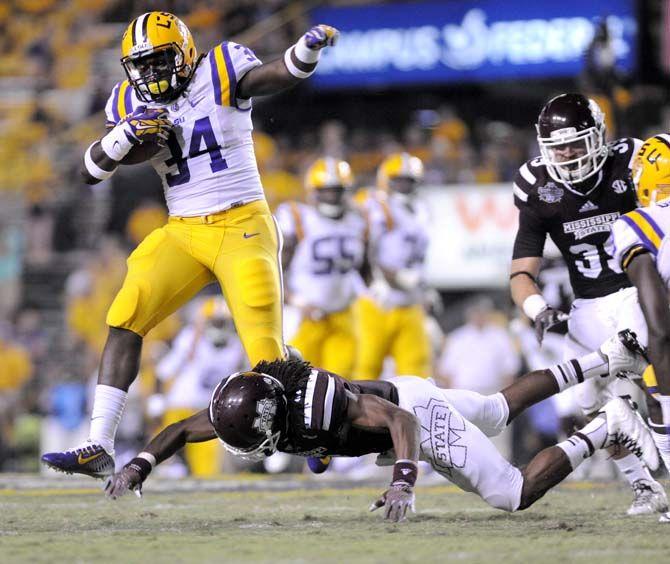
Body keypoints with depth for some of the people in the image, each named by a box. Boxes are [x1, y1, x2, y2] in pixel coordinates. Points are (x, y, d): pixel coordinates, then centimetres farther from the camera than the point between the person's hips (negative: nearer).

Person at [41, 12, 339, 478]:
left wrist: (308, 48, -47)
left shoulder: (219, 75, -8)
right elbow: (91, 171, 2)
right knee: (125, 320, -12)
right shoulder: (132, 103, 6)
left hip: (242, 227, -4)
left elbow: (283, 74, -25)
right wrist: (125, 134, -17)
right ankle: (99, 447, -12)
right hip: (183, 234, 5)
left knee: (267, 353, -11)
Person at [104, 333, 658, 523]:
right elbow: (180, 429, -12)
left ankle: (606, 427, 8)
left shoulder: (325, 404, -43)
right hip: (399, 391, 8)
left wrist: (403, 481, -66)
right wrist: (140, 465, -29)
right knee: (502, 410, 30)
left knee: (516, 494, -6)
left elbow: (400, 422, -50)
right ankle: (602, 361, 43)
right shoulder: (248, 405, -22)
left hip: (421, 414, -8)